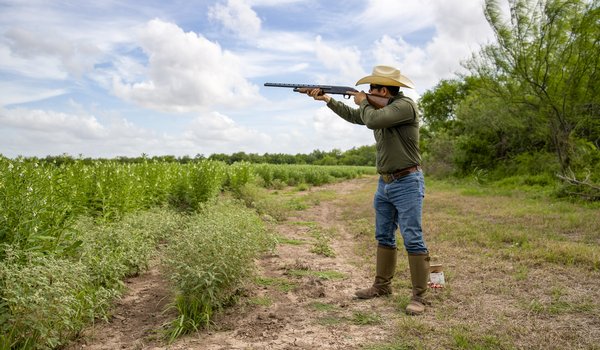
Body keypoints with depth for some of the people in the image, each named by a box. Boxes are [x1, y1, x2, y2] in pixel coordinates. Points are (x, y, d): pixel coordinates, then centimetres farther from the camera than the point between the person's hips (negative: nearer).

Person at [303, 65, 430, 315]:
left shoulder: (405, 105, -14)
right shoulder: (381, 108, 12)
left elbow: (372, 120, -26)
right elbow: (354, 116, 26)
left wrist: (363, 102, -5)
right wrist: (326, 98, 23)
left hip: (407, 183, -9)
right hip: (384, 184, 9)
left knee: (413, 240, -6)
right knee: (384, 237, 14)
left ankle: (419, 296, 1)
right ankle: (382, 286, 26)